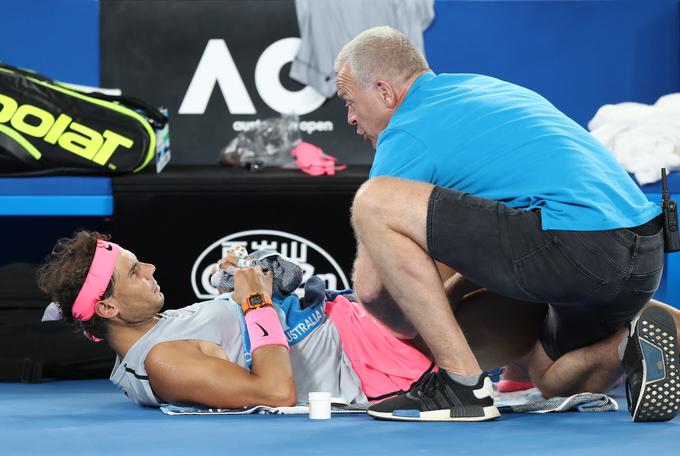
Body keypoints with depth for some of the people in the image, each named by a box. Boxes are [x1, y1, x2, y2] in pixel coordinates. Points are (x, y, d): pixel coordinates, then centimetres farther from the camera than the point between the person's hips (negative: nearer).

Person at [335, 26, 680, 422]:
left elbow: (370, 285, 4)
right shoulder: (488, 88, 27)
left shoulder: (408, 133, 2)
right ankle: (635, 344, 2)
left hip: (577, 251, -10)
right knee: (555, 380, 36)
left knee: (372, 203, -9)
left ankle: (463, 386, -7)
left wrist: (407, 327, 25)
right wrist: (440, 296, 36)